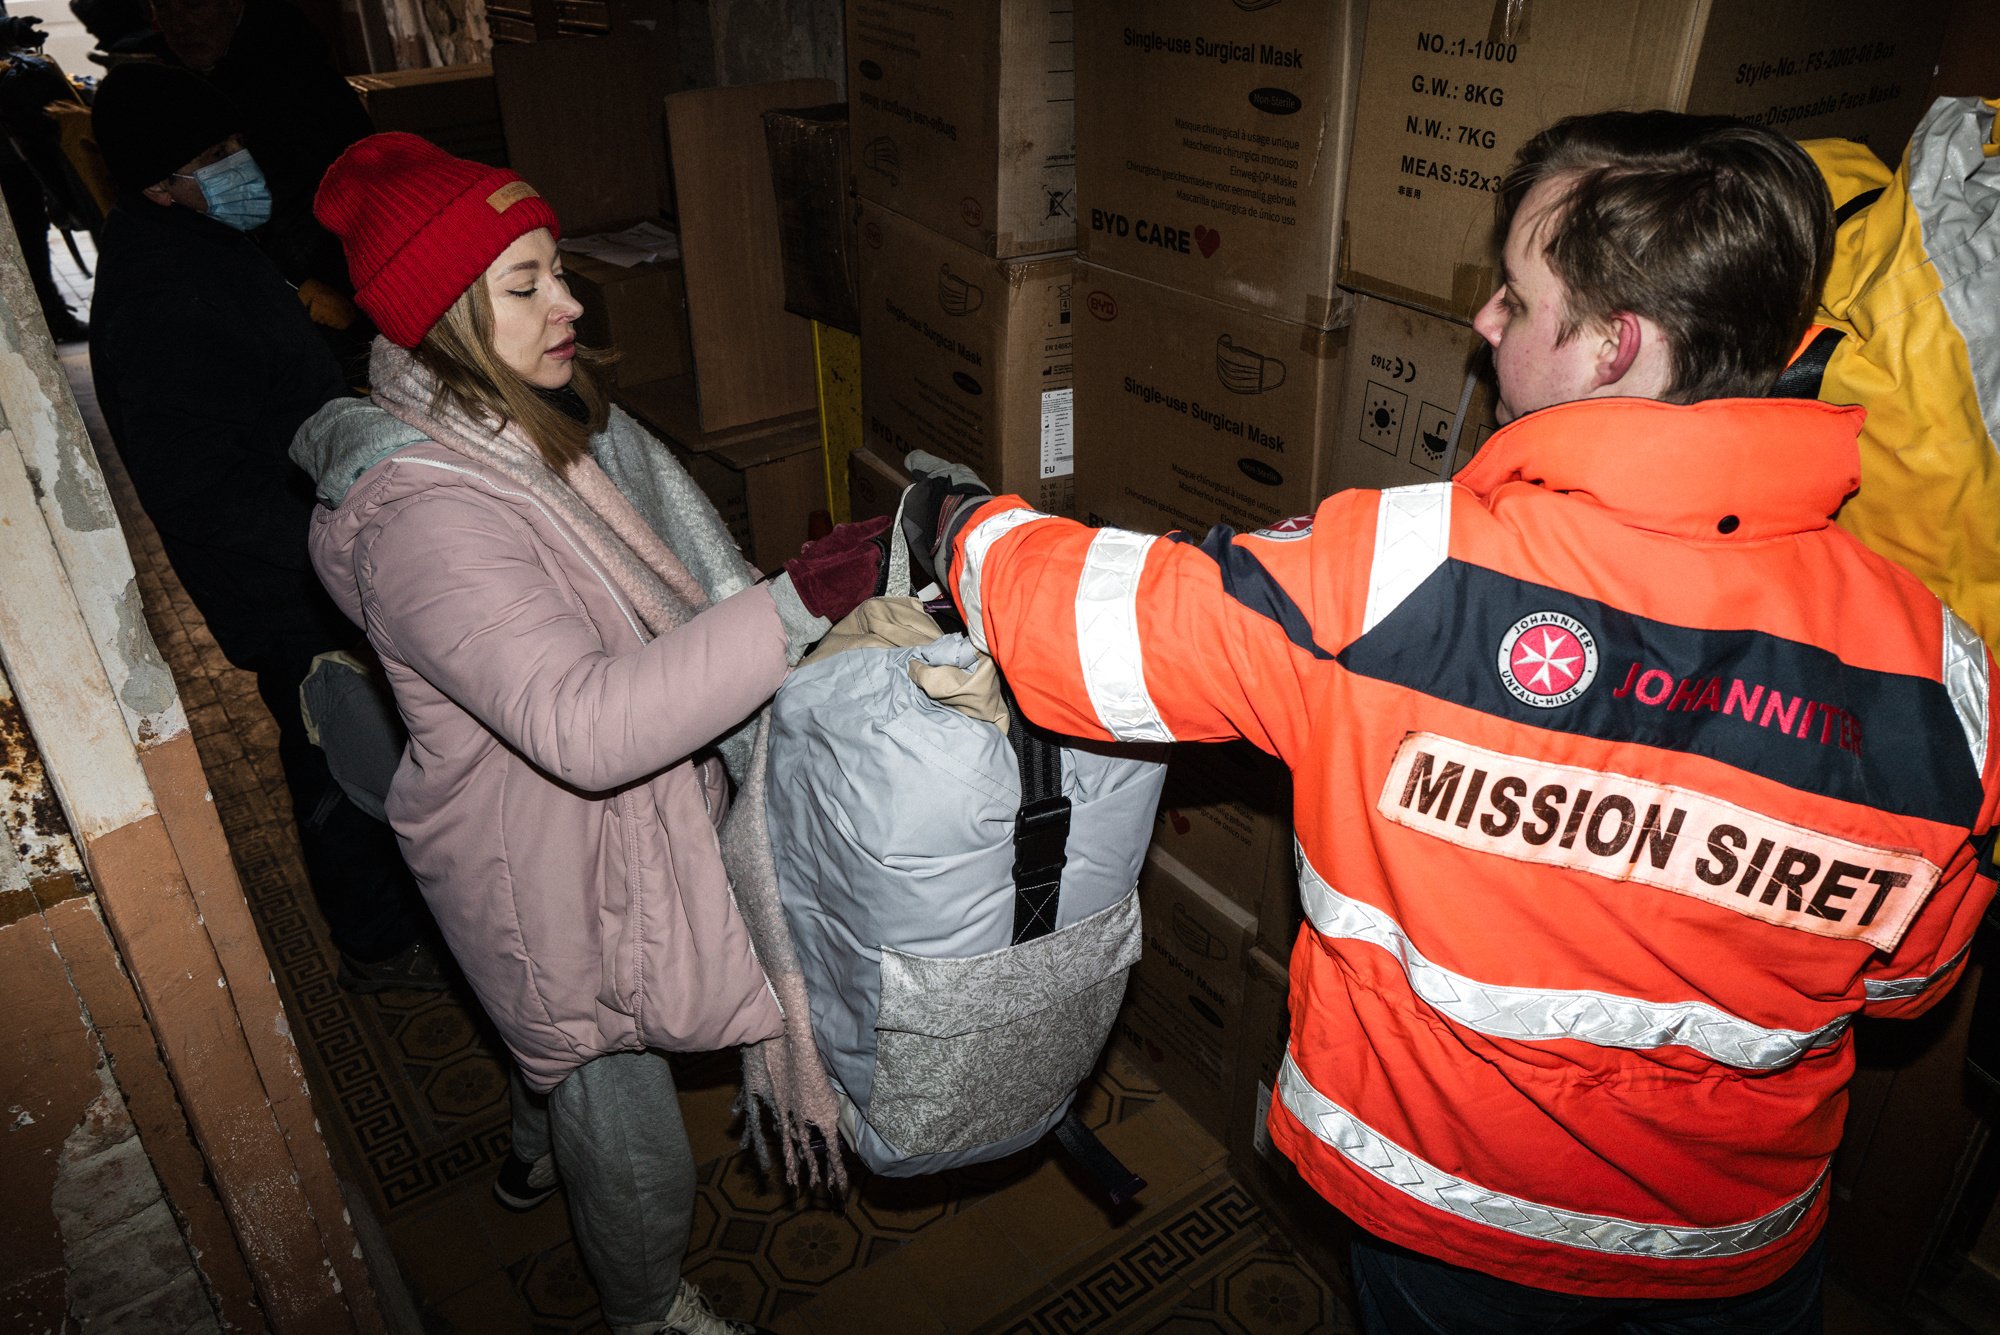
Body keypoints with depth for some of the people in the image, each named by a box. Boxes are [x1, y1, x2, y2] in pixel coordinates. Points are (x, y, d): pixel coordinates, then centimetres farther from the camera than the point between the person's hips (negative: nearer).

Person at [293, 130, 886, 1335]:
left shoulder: (547, 421, -4)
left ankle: (540, 1153, 67)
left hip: (627, 817, 8)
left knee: (562, 1040, 36)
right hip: (550, 870, -8)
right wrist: (800, 604, -49)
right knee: (628, 1133, 15)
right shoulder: (423, 513, -33)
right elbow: (585, 723, -44)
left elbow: (667, 598, 6)